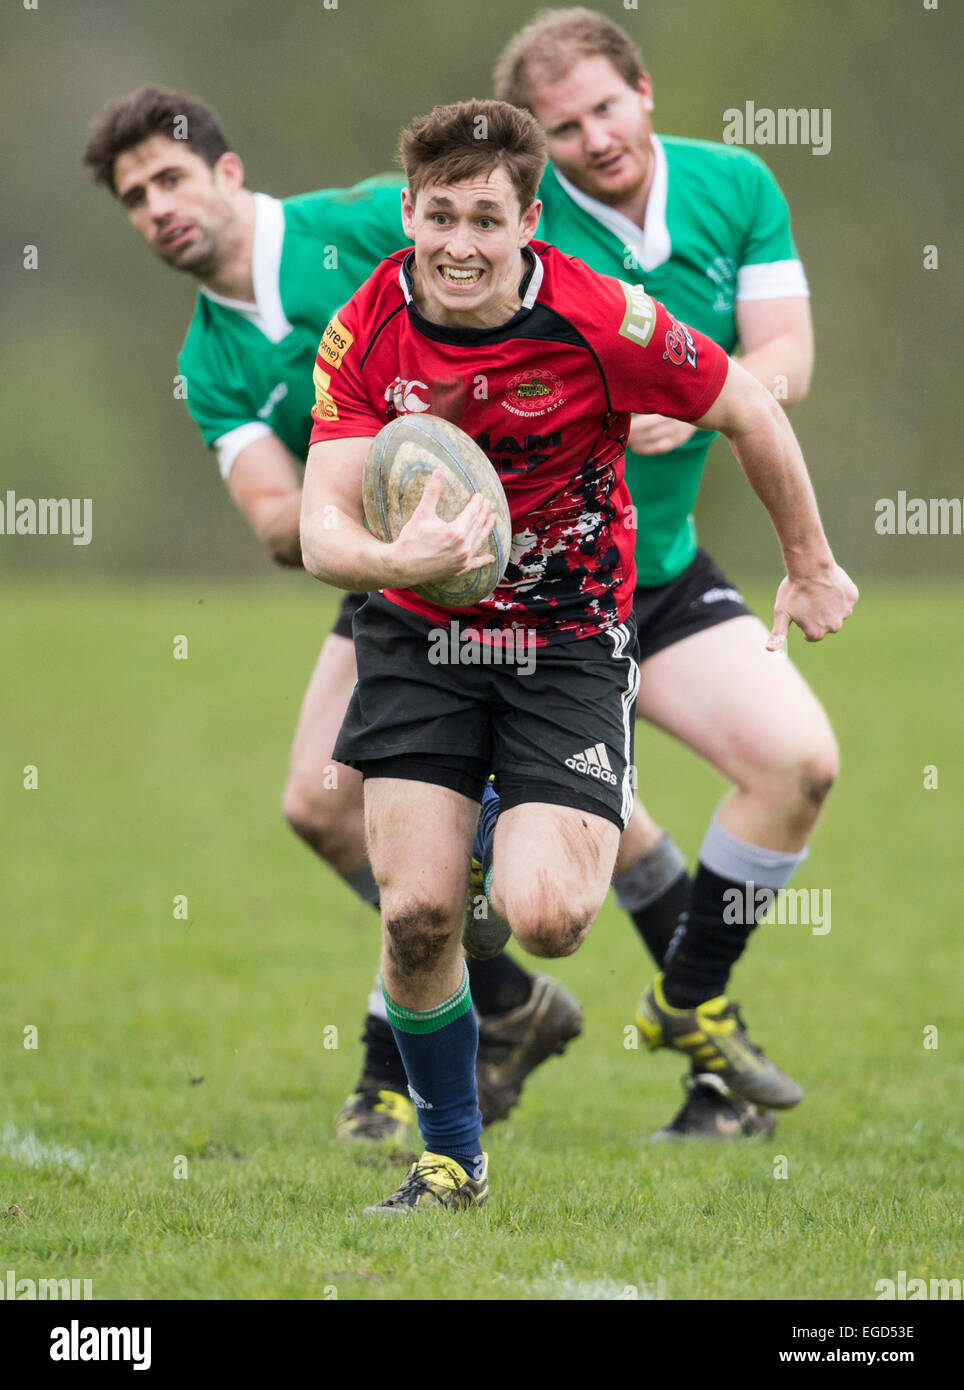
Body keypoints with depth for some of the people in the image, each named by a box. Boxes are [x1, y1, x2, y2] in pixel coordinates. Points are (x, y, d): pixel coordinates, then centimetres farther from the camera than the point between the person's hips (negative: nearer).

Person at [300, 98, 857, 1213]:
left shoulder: (603, 321, -20)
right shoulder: (366, 334, -13)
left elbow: (749, 415, -4)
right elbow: (322, 531, -18)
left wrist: (810, 567, 8)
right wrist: (397, 559, -41)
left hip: (570, 636, -2)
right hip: (418, 631, 2)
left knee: (544, 920, -18)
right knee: (416, 912, -12)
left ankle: (522, 832, 22)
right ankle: (451, 1157, 13)